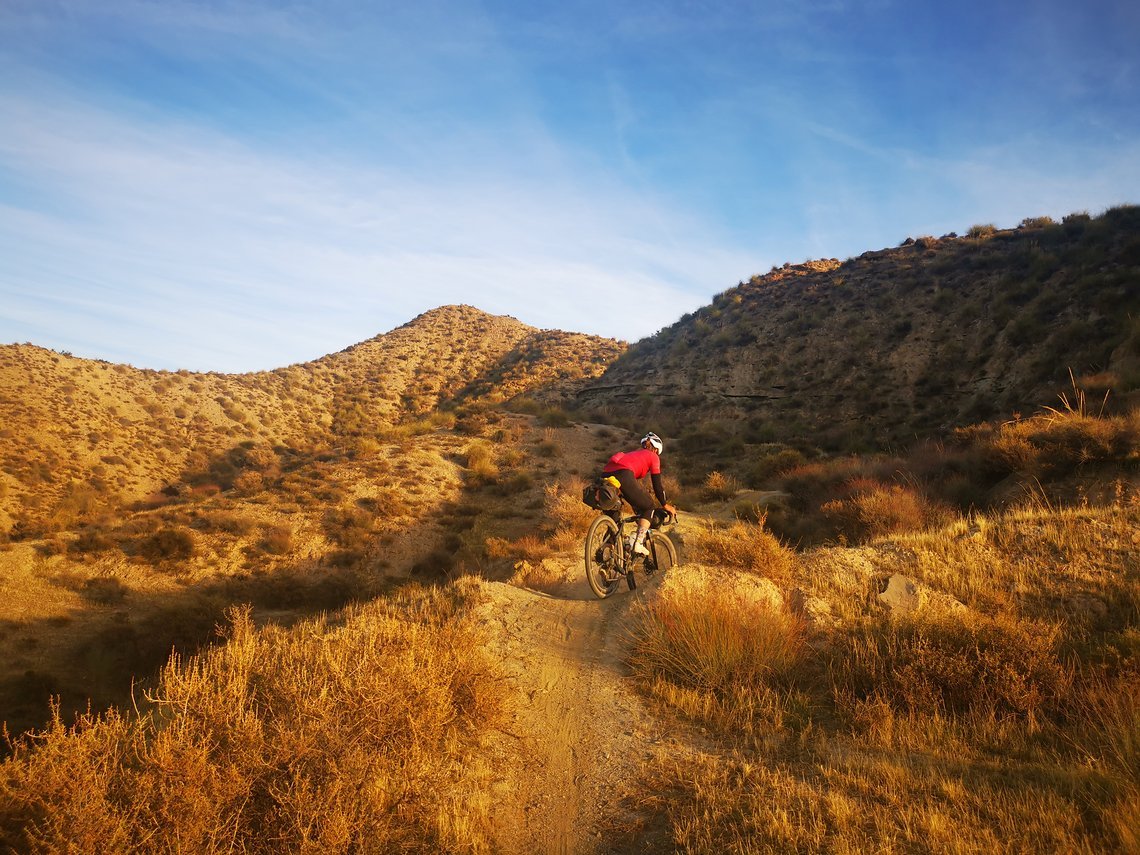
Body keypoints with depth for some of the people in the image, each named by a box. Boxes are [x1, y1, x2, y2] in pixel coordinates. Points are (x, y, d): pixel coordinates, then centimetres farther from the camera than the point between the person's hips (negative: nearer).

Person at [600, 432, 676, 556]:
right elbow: (657, 485, 17)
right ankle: (638, 542, -1)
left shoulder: (632, 453, 41)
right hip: (623, 476, -6)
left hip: (605, 475, 6)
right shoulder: (653, 456, 22)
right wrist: (665, 505, 27)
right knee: (648, 507, 15)